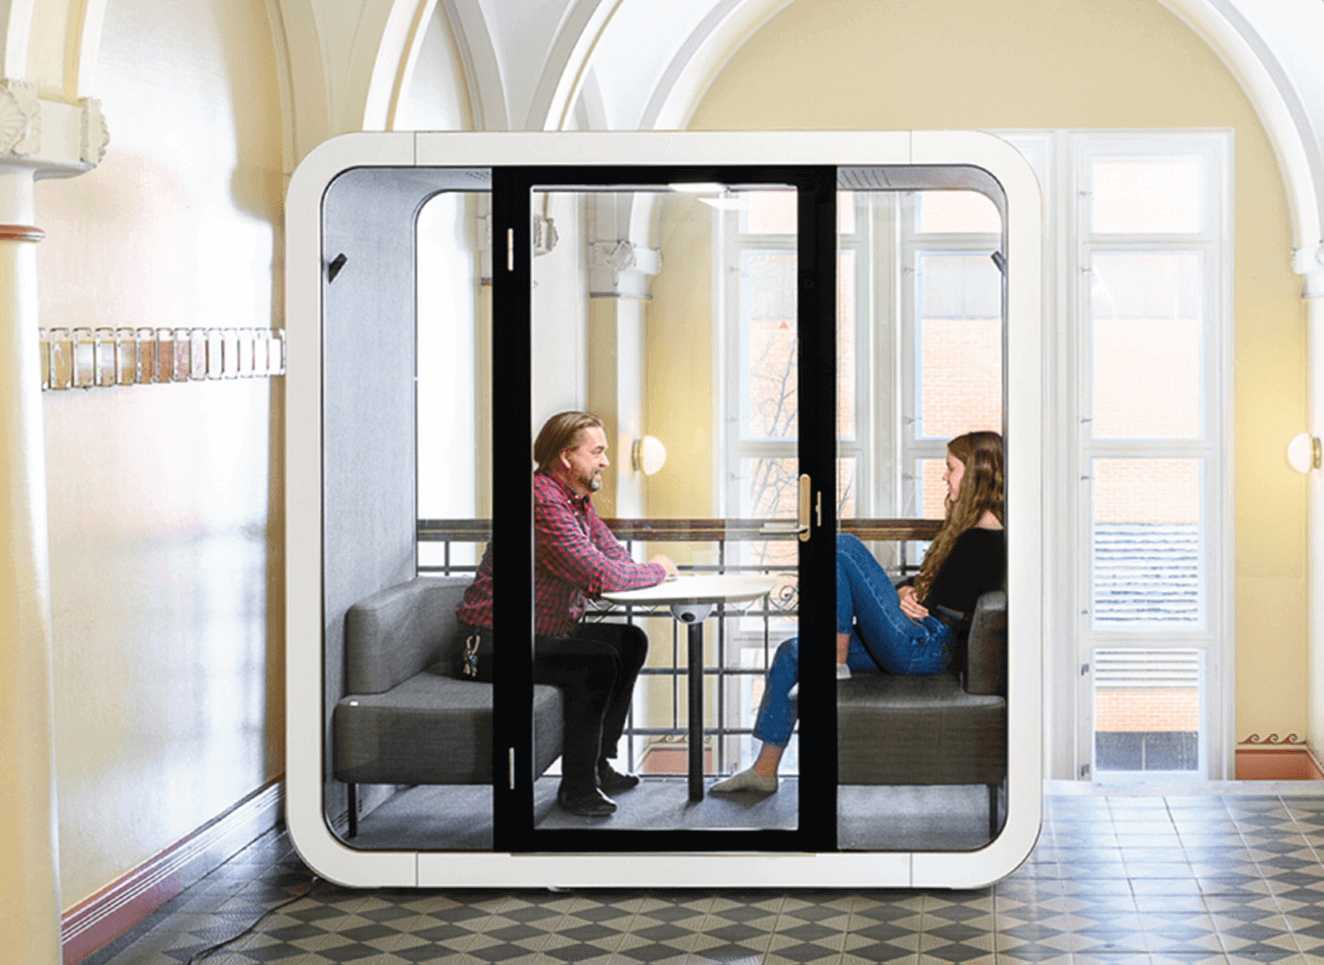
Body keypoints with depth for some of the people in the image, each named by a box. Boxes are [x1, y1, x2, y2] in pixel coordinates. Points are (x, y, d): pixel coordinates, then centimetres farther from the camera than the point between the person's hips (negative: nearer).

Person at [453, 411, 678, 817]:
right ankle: (576, 786, -14)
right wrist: (657, 570, -11)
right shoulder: (544, 502, -24)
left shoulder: (578, 501, 11)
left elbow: (615, 554, 15)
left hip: (544, 631, 11)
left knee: (630, 641, 10)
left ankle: (598, 763, 15)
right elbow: (601, 574, -29)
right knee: (597, 663, -25)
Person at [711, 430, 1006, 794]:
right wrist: (908, 593, -3)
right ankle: (764, 770, 13)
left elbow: (943, 613, -18)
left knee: (843, 547, -17)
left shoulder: (983, 540, -15)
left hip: (921, 647, -11)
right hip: (911, 645, 11)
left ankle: (834, 666, -9)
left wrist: (906, 599, 1)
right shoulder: (969, 527, 17)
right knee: (791, 654, 12)